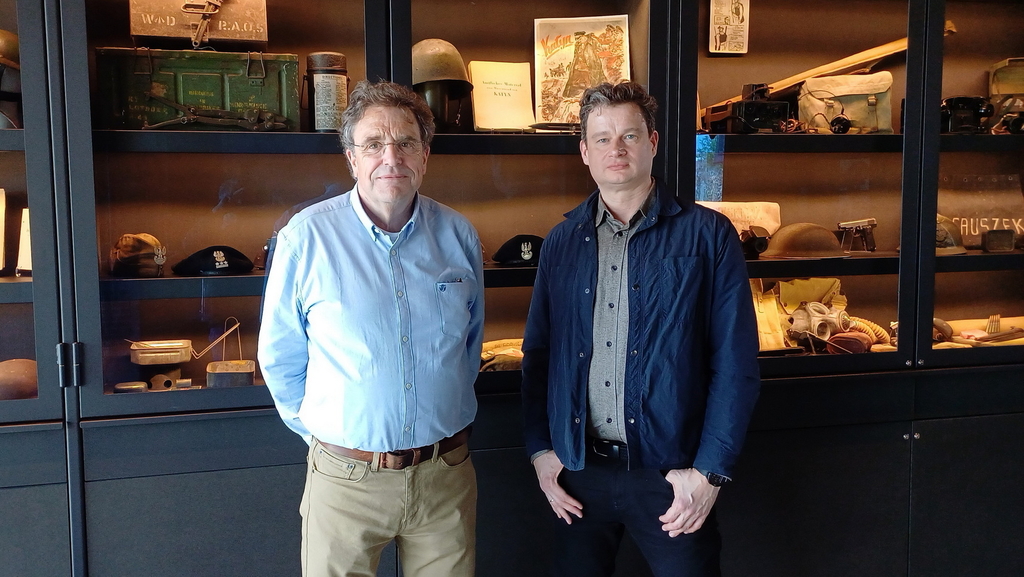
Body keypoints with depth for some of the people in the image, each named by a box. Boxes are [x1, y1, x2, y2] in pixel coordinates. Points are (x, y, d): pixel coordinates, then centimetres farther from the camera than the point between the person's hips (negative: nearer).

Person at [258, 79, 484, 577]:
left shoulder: (459, 236, 1)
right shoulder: (306, 237, -9)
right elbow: (280, 358, 0)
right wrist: (321, 430, 4)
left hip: (446, 476, 3)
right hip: (346, 479, -2)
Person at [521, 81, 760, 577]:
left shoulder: (707, 235, -5)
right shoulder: (561, 242, 5)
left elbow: (735, 363, -7)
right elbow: (538, 354, 9)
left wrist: (710, 470, -10)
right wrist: (540, 450, 3)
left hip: (670, 469, -3)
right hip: (577, 469, 3)